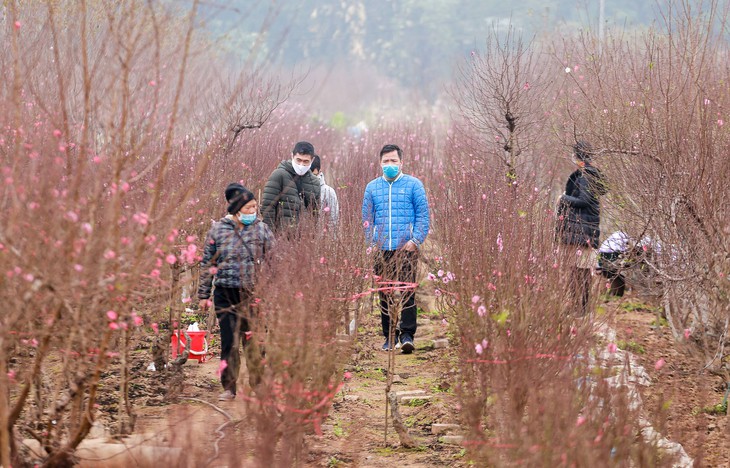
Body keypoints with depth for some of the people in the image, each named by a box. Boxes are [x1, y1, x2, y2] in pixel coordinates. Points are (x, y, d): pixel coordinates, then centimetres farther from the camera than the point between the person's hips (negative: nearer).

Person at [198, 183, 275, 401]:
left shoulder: (262, 229, 1)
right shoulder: (218, 230, 1)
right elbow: (207, 263, 8)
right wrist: (203, 294, 7)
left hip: (252, 293, -1)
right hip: (225, 293, 1)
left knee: (253, 341, 1)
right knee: (228, 341, 5)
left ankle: (258, 386, 13)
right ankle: (229, 387, 15)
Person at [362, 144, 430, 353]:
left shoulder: (413, 185, 4)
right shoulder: (372, 187, 13)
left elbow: (423, 216, 2)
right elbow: (367, 218, 14)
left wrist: (415, 240, -9)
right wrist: (373, 242, 2)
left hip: (406, 249, -3)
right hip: (382, 250, 3)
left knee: (407, 291, -9)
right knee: (385, 294, 5)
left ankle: (407, 334, -9)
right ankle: (389, 336, 12)